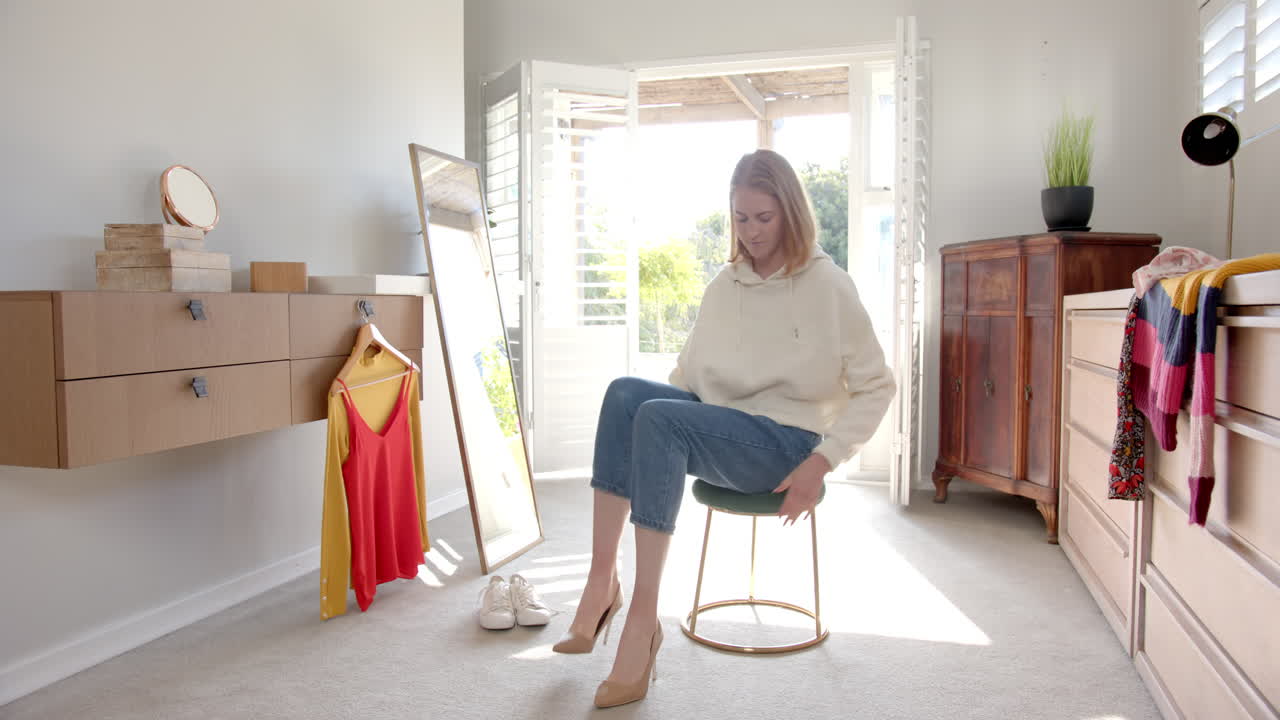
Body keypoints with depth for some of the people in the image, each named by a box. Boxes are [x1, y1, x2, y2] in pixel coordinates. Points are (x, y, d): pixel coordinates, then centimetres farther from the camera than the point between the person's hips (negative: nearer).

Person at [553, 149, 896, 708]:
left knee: (660, 418, -31)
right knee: (626, 392, -23)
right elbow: (687, 372, 15)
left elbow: (876, 387, -4)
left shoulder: (828, 285, -4)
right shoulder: (723, 284, 12)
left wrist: (822, 462, -14)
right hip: (718, 429, 5)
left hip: (785, 441, -5)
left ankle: (642, 618, -29)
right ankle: (602, 579, -25)